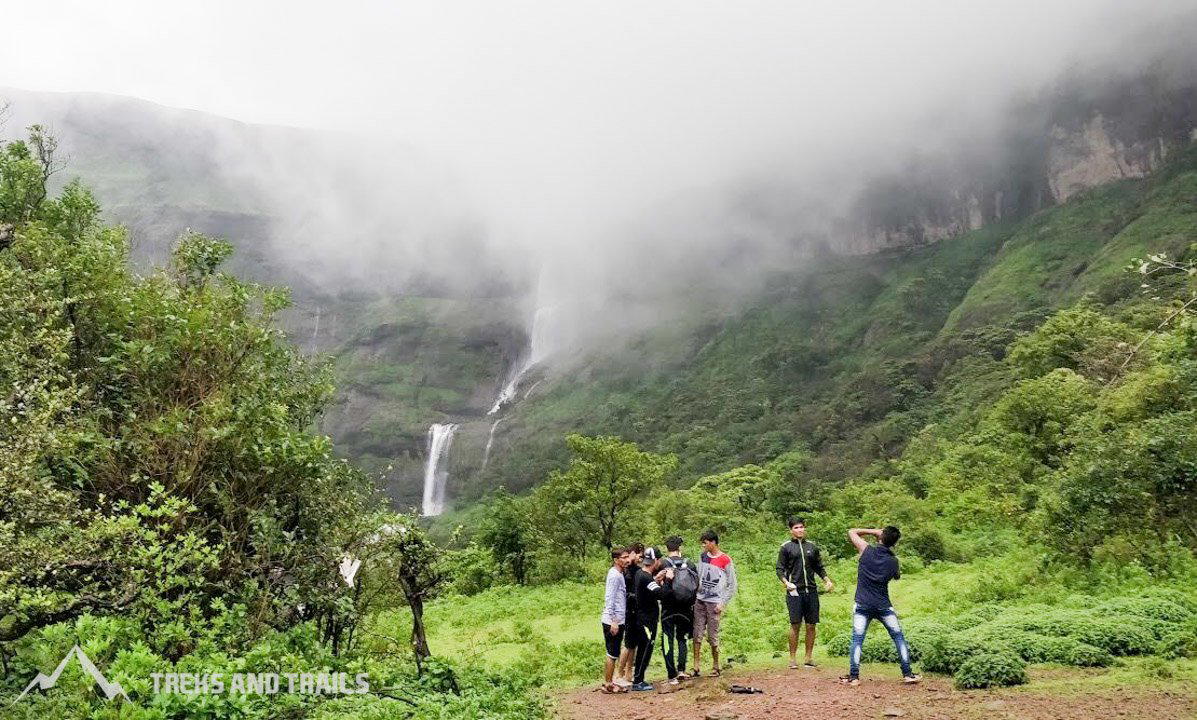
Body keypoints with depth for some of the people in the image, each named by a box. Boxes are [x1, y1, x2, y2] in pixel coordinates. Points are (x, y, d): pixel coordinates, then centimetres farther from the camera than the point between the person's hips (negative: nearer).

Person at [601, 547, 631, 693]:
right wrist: (613, 621, -22)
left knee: (614, 654, 14)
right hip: (612, 621, -9)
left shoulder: (620, 574, 15)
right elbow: (609, 598, -20)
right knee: (612, 654, -2)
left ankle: (610, 682, 21)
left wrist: (620, 621, 15)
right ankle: (608, 685, 6)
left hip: (619, 621, 9)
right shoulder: (614, 575, -15)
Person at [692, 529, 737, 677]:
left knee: (712, 636, -1)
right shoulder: (703, 556, 10)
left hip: (714, 603, -5)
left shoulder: (725, 560, -7)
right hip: (700, 601, 5)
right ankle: (696, 667, 6)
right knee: (697, 635, 1)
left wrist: (722, 603, -8)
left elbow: (732, 585, -4)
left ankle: (715, 667, 15)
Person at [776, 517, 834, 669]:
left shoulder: (812, 547, 14)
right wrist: (786, 582, -14)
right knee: (795, 625, -5)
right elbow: (780, 569, 3)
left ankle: (809, 658, 14)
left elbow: (819, 568, 21)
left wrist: (827, 581, 5)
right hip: (794, 591, -3)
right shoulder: (786, 547, 4)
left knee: (811, 625, 5)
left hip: (811, 591, 4)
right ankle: (793, 659, 3)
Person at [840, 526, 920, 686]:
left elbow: (852, 532, 7)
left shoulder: (867, 550, -6)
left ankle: (854, 676, 0)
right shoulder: (893, 561, -1)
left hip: (863, 605, -1)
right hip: (884, 606, 1)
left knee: (857, 640, 2)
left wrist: (873, 531, 8)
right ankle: (907, 674, 16)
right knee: (899, 637, 14)